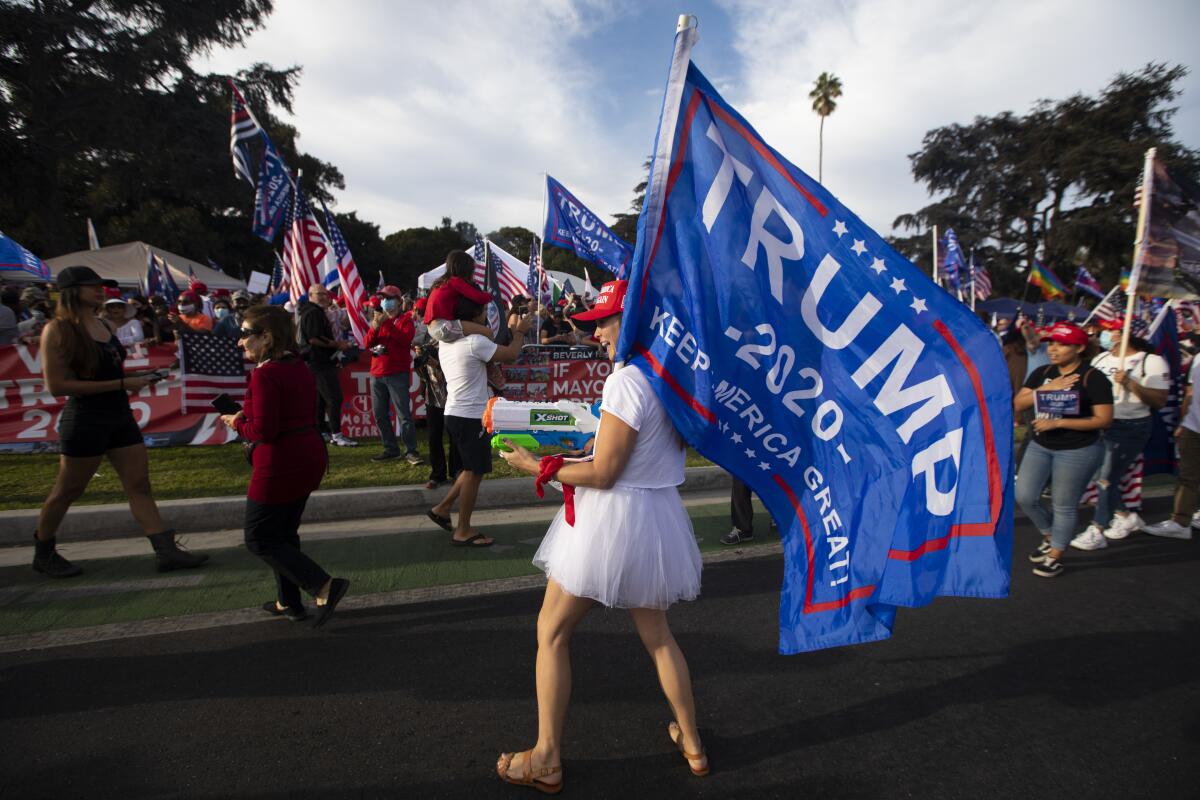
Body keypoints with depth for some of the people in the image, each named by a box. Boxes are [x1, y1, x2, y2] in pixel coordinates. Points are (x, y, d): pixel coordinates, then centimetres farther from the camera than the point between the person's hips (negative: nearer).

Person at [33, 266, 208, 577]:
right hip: (85, 420, -7)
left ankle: (166, 551, 4)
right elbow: (56, 385, -19)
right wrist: (122, 384, -21)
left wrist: (134, 377, 5)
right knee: (67, 492, 10)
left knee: (140, 486, 3)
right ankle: (43, 554, 33)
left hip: (120, 416, 7)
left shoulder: (104, 325, 10)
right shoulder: (58, 330, -13)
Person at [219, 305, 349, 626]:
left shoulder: (265, 374, -19)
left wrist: (237, 422, -4)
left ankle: (325, 587, -4)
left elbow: (263, 431, -23)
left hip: (280, 466, -9)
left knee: (259, 539, 5)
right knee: (284, 533, 21)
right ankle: (289, 602, 32)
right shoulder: (300, 368, 8)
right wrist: (249, 416, 9)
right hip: (309, 458, 9)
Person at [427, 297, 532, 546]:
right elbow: (511, 354, -12)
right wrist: (520, 332, 7)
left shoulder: (446, 341, 9)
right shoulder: (475, 342, -19)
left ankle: (442, 509, 27)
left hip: (456, 413, 9)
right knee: (474, 472, 2)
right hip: (469, 416, -9)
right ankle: (463, 531, 11)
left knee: (472, 469, 21)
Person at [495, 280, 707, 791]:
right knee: (657, 635, 24)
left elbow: (603, 474, -19)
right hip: (660, 514, 8)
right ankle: (692, 744, 38)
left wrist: (539, 467, -8)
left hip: (613, 518, -8)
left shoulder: (626, 380, -21)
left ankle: (547, 759, 24)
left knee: (552, 633, 11)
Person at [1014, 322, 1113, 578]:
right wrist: (1045, 389, -17)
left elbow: (1104, 419, -15)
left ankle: (1055, 556, 21)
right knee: (1025, 497, 4)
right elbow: (1018, 404, -2)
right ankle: (1050, 536, 31)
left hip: (1078, 451, -5)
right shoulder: (1042, 373, 5)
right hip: (1040, 446, 5)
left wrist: (1058, 422, -21)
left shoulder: (1093, 378, -11)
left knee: (1064, 506, 4)